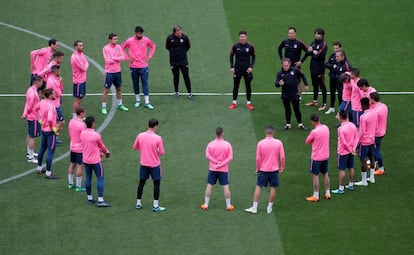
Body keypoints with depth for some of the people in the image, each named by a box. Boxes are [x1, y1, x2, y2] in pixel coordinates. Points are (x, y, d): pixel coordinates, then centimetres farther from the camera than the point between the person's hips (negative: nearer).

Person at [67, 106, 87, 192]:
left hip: (72, 147, 8)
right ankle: (78, 186, 4)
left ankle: (70, 183, 27)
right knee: (80, 166, 0)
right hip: (80, 148, -8)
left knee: (72, 164, 18)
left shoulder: (71, 121, 1)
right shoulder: (82, 124, -22)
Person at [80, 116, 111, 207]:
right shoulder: (96, 135, -18)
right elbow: (101, 146, -1)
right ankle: (100, 200, -3)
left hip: (86, 160, 6)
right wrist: (107, 152, 20)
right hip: (95, 160, -6)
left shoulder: (82, 133, -2)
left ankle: (89, 198, 22)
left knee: (88, 179, 14)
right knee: (100, 178, 1)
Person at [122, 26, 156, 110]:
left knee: (145, 83, -2)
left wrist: (149, 56, 5)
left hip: (143, 66, 0)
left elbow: (153, 46, 15)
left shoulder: (146, 40, -4)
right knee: (135, 84, 9)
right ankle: (137, 100, 23)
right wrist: (128, 58, -1)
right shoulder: (129, 41, -7)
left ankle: (147, 102, -2)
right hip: (133, 66, 0)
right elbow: (122, 48, 8)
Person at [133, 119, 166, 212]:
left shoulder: (140, 136, -6)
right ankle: (155, 206, 6)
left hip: (143, 164, 4)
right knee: (156, 184, 7)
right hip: (154, 165, -4)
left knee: (141, 183, 15)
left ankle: (138, 204, 22)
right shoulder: (158, 138, -17)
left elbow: (134, 147, 7)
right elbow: (162, 153, -13)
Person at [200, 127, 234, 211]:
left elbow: (207, 156, -9)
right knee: (226, 187, 3)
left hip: (212, 169, 1)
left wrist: (217, 162, -10)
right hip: (223, 170, -1)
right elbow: (230, 157, -10)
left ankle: (206, 205, 10)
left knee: (209, 186, 7)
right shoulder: (227, 144, -5)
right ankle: (228, 205, 5)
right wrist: (222, 164, -12)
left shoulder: (210, 144, -3)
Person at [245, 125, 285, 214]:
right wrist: (282, 167, 9)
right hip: (274, 170, 1)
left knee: (258, 187, 6)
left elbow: (258, 158, -5)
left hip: (263, 170, 0)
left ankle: (254, 208, 6)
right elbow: (282, 157, -5)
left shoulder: (260, 143, -8)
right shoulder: (279, 143, -7)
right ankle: (269, 208, 14)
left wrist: (257, 169, 7)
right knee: (273, 188, 10)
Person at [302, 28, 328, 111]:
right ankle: (314, 101, 32)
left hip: (319, 68, -8)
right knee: (315, 85, 19)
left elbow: (318, 55, -21)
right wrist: (314, 52, -12)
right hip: (313, 67, 8)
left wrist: (312, 52, -8)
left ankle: (324, 104, 3)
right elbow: (308, 52, 5)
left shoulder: (323, 44, -14)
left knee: (322, 85, -2)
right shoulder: (313, 43, 9)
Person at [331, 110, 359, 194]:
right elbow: (356, 138, 1)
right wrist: (353, 149, -1)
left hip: (343, 152, -7)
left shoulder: (341, 128, -23)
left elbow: (344, 142, -21)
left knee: (342, 170, 1)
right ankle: (351, 185, 31)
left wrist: (350, 150, -9)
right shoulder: (352, 125, -2)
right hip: (351, 151, 7)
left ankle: (341, 188, 6)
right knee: (351, 168, 18)